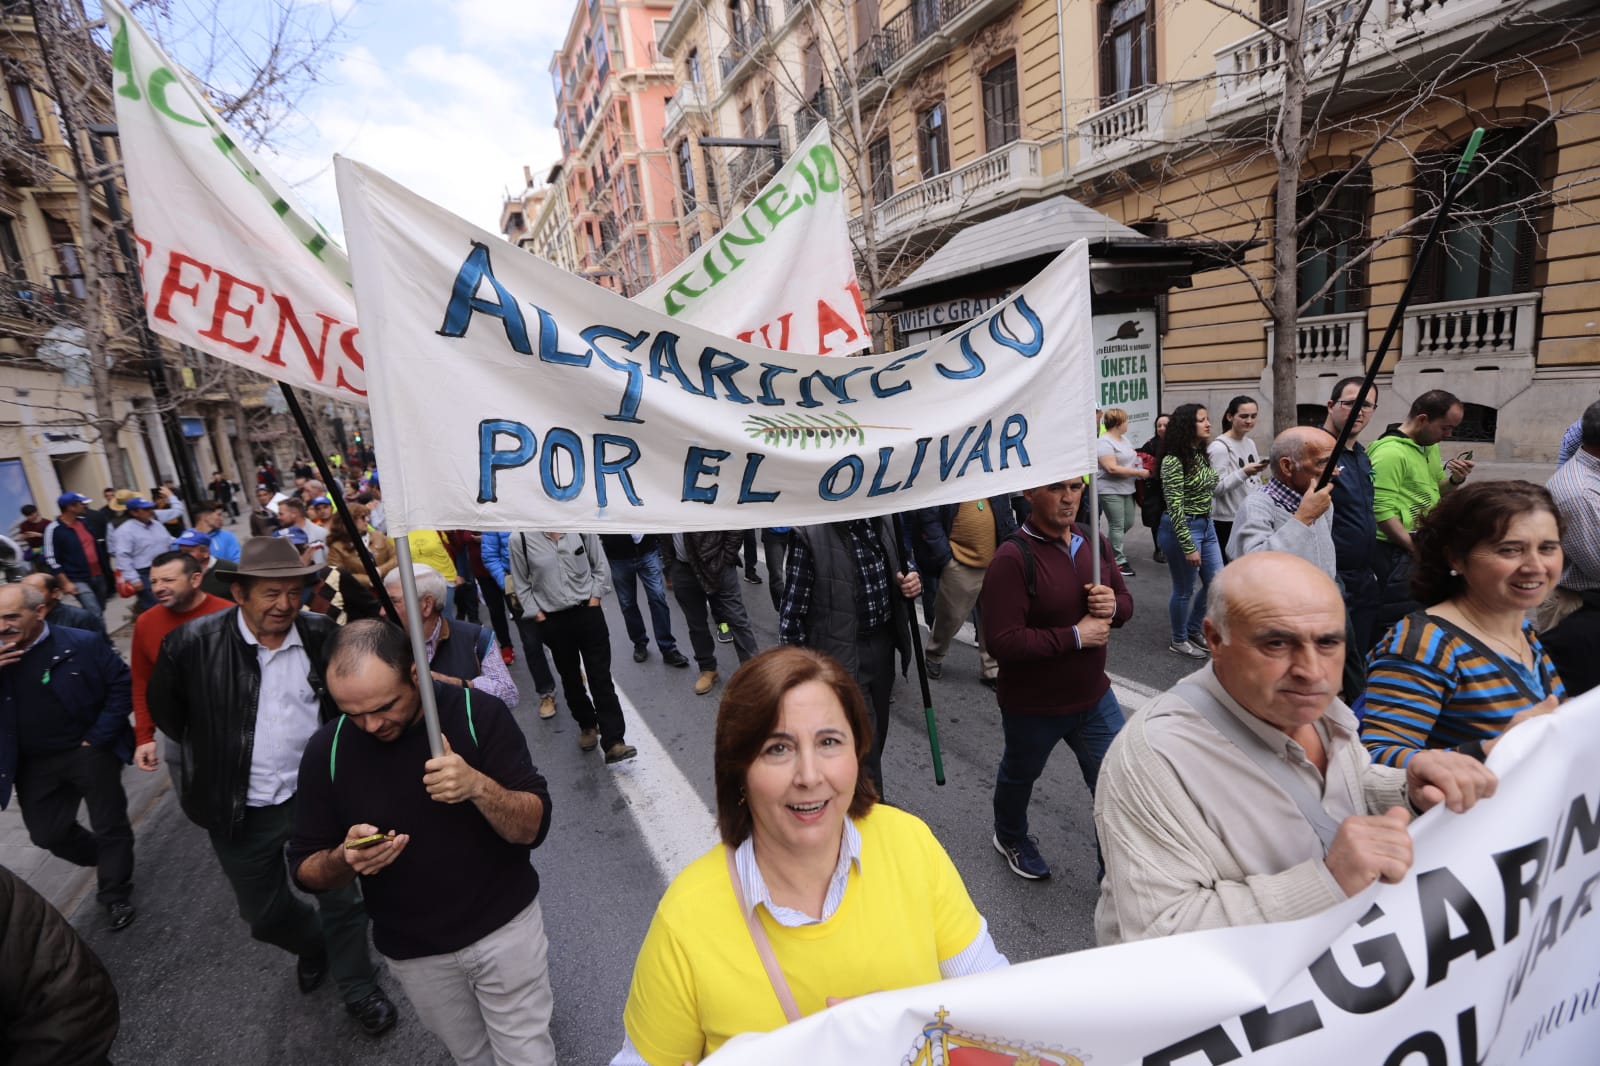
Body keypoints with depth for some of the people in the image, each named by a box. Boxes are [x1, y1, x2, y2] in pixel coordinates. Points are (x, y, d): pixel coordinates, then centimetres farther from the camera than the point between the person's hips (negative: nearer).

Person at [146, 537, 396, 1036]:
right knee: (265, 914, 20)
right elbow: (164, 709, 3)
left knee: (343, 901, 11)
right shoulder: (193, 643, -16)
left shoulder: (324, 636, -13)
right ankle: (314, 945, 52)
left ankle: (359, 990, 35)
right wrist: (213, 754, 4)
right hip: (241, 811, 1)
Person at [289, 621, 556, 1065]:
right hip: (412, 951, 3)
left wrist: (479, 787, -38)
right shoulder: (326, 751, -13)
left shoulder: (478, 713, -21)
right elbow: (305, 869, -3)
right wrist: (345, 859, -26)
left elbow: (534, 826, -19)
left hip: (505, 926, -2)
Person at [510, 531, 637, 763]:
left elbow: (601, 567, 4)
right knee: (570, 678, 15)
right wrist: (538, 615, -2)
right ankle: (587, 726, 37)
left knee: (601, 677, -2)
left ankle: (613, 742, 0)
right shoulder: (521, 539, -10)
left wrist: (594, 598, -3)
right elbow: (522, 585, 1)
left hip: (588, 613, 0)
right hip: (553, 621, 1)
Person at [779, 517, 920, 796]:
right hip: (842, 655, -7)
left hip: (884, 646, 7)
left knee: (877, 734, 21)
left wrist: (909, 581, -6)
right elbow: (792, 612, -15)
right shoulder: (811, 534, -19)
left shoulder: (883, 522, 0)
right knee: (865, 745, -2)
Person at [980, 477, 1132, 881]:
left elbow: (1126, 603, 10)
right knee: (1020, 776, 23)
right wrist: (1075, 636, -25)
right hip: (1032, 707, -4)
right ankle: (1011, 838, 53)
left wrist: (1113, 605, -15)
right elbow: (1002, 642, -30)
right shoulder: (1013, 557, -25)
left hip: (1094, 697, 5)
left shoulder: (1096, 543, -3)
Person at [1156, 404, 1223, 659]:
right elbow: (1175, 508, -21)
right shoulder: (1173, 461, -18)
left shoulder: (1201, 455, 7)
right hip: (1182, 528, -8)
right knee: (1184, 590, 5)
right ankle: (1179, 641, 24)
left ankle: (1193, 630, 33)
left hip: (1206, 525, 9)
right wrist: (1189, 547, -21)